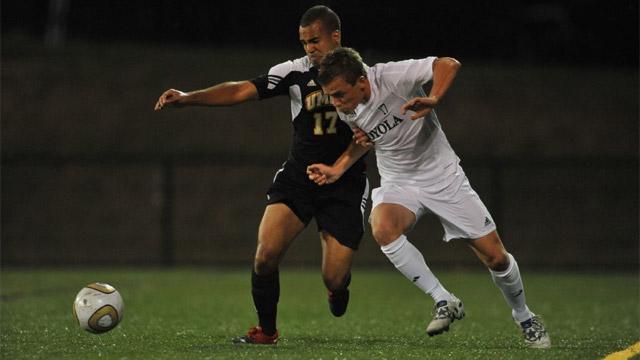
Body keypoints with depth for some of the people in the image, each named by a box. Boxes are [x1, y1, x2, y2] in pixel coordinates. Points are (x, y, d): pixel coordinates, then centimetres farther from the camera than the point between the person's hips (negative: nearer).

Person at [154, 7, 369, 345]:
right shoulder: (295, 71, -2)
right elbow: (240, 91, -9)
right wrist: (187, 97, -21)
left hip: (345, 186, -1)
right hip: (298, 176, 1)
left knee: (334, 280, -7)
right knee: (266, 254, -17)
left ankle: (338, 287, 33)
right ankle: (266, 330, 6)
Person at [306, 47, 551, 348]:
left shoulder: (392, 76, -23)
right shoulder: (348, 111, -6)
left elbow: (448, 64, -28)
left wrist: (432, 101, -45)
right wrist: (337, 169, 1)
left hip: (442, 175, -3)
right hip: (397, 184, 4)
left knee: (495, 257, -3)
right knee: (382, 228, -32)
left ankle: (525, 318, 26)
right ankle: (444, 302, -19)